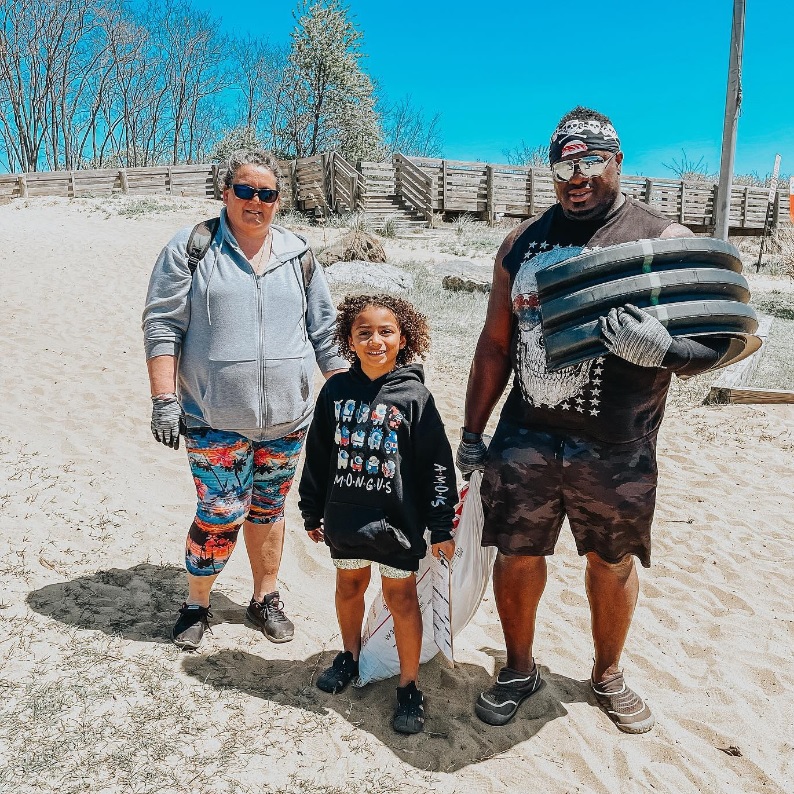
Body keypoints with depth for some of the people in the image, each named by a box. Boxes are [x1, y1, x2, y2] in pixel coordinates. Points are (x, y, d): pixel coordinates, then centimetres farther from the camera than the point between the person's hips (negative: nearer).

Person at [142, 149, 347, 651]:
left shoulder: (299, 255, 8)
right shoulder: (190, 249, -1)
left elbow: (326, 332, 11)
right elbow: (162, 327, -3)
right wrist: (164, 398, -10)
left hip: (288, 416, 3)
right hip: (215, 419, -3)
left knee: (268, 510, 14)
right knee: (220, 515, -1)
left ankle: (265, 598, 33)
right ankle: (197, 604, 24)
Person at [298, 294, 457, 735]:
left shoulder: (414, 395, -10)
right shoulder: (336, 390, -2)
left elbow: (438, 463, -8)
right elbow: (318, 455, 7)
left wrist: (442, 526, -7)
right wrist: (312, 512, 11)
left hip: (397, 518, -3)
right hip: (344, 516, 3)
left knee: (400, 596, 8)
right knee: (349, 585, 19)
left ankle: (409, 686, 24)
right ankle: (350, 654, 44)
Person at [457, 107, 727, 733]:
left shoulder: (667, 242, -5)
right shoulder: (523, 242, 5)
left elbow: (713, 346, -6)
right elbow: (495, 343, 9)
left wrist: (662, 350, -30)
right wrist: (472, 431, 9)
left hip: (619, 452, -1)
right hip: (526, 440, 2)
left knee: (613, 565, 16)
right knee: (516, 558, 10)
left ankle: (608, 676, 43)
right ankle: (519, 671, 37)